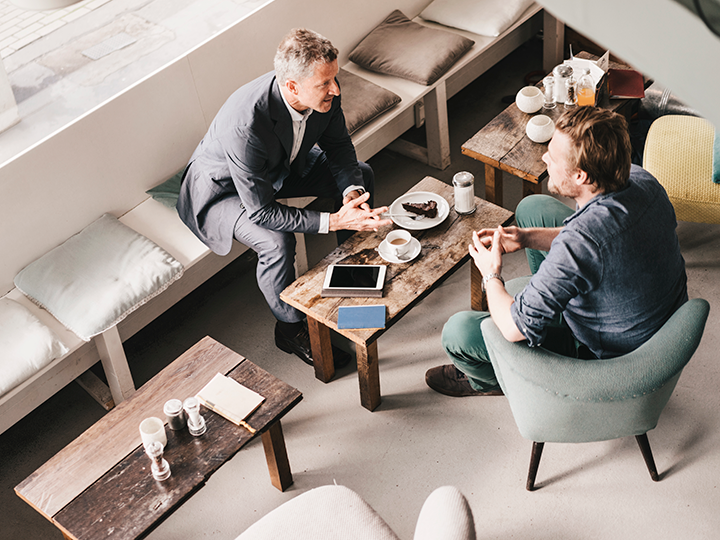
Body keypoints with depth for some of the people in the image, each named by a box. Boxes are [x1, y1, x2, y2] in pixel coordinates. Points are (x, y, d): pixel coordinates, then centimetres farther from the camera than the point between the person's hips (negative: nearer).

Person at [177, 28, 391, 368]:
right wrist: (334, 221, -37)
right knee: (277, 242, -32)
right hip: (222, 189, -7)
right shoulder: (245, 125, -44)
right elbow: (260, 211, -35)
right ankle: (290, 328, -4)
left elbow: (338, 145, -5)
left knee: (361, 175, 2)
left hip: (284, 166, 7)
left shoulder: (324, 93, -24)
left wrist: (351, 192, -24)